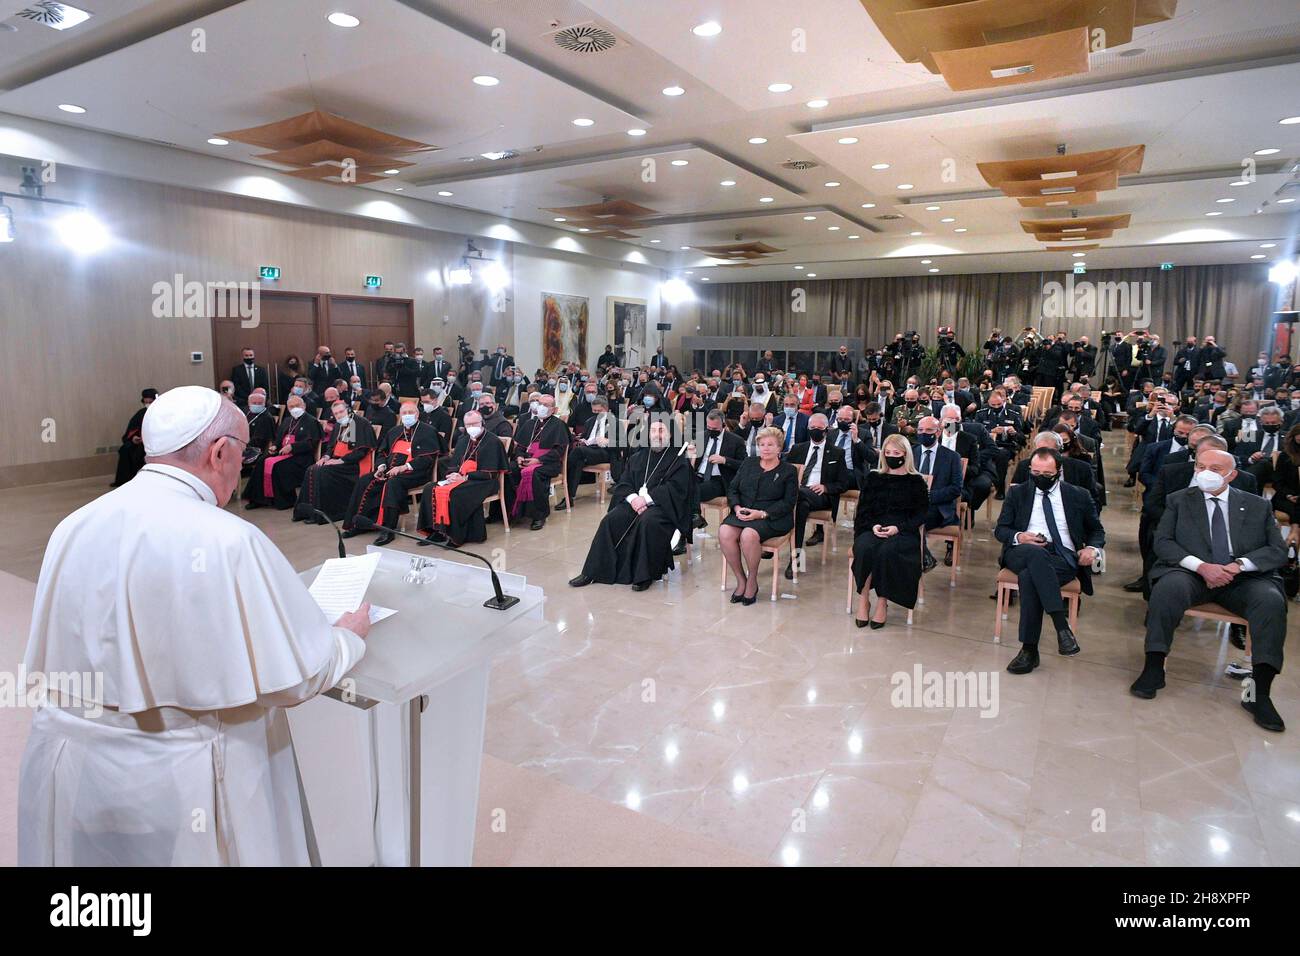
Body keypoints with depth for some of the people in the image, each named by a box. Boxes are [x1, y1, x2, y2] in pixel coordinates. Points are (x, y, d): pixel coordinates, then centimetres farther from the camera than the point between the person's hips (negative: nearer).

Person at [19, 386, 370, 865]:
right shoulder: (227, 541, -23)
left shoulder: (72, 528, -4)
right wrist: (350, 634, 0)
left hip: (68, 776, 6)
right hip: (182, 789, -6)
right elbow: (298, 676, -18)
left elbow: (45, 663, 7)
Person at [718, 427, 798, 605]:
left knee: (749, 535, -35)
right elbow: (732, 489, 15)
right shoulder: (748, 463, 17)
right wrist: (737, 507, -7)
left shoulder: (789, 471, 5)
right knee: (724, 532, -28)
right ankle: (740, 580, -12)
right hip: (742, 513, 4)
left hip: (772, 518, -4)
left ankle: (752, 581, -12)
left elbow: (788, 502, -3)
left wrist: (762, 514, -16)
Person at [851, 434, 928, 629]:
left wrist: (898, 528, -12)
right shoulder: (873, 477, 17)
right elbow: (863, 509, 12)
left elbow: (921, 514, 4)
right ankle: (863, 600, -21)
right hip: (873, 529, 2)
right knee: (865, 548, -32)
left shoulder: (916, 481, 11)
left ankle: (882, 603, -20)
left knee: (886, 550, -35)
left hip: (903, 531, -2)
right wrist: (872, 525, -8)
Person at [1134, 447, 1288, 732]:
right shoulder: (1178, 500, 13)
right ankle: (1153, 669, -28)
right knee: (1169, 586, -35)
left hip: (1243, 579, 2)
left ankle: (1259, 692, -26)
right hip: (1191, 573, -1)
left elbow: (1278, 550, 7)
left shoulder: (1258, 506, 16)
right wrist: (1201, 566, -14)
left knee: (1271, 600, -31)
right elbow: (1162, 542, 2)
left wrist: (1239, 565, -13)